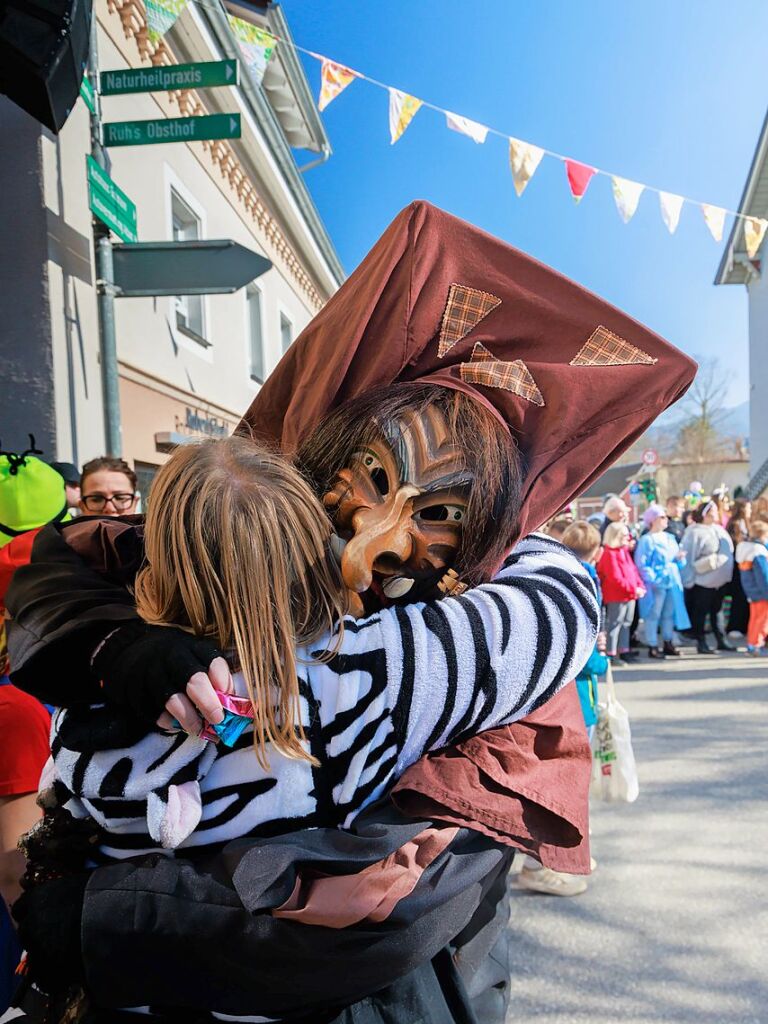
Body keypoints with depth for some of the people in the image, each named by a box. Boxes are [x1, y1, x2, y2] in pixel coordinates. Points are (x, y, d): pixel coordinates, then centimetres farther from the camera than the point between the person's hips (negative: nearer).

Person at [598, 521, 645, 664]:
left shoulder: (624, 551, 15)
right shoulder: (609, 554, -16)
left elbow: (633, 570, 16)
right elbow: (616, 578, -21)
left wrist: (640, 586, 3)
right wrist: (633, 589, -19)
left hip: (630, 595, 10)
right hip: (616, 596, -10)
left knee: (626, 623, 16)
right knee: (614, 624, -5)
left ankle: (624, 650, 25)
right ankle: (611, 653, 0)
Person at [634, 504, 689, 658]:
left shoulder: (670, 538, 15)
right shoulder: (646, 540, -10)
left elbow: (676, 557, 21)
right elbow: (642, 564, -16)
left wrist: (679, 558, -2)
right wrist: (653, 579, -24)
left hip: (672, 581, 8)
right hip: (656, 584, -8)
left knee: (669, 613, 14)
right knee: (653, 614, -3)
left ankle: (668, 643, 25)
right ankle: (652, 647, 3)